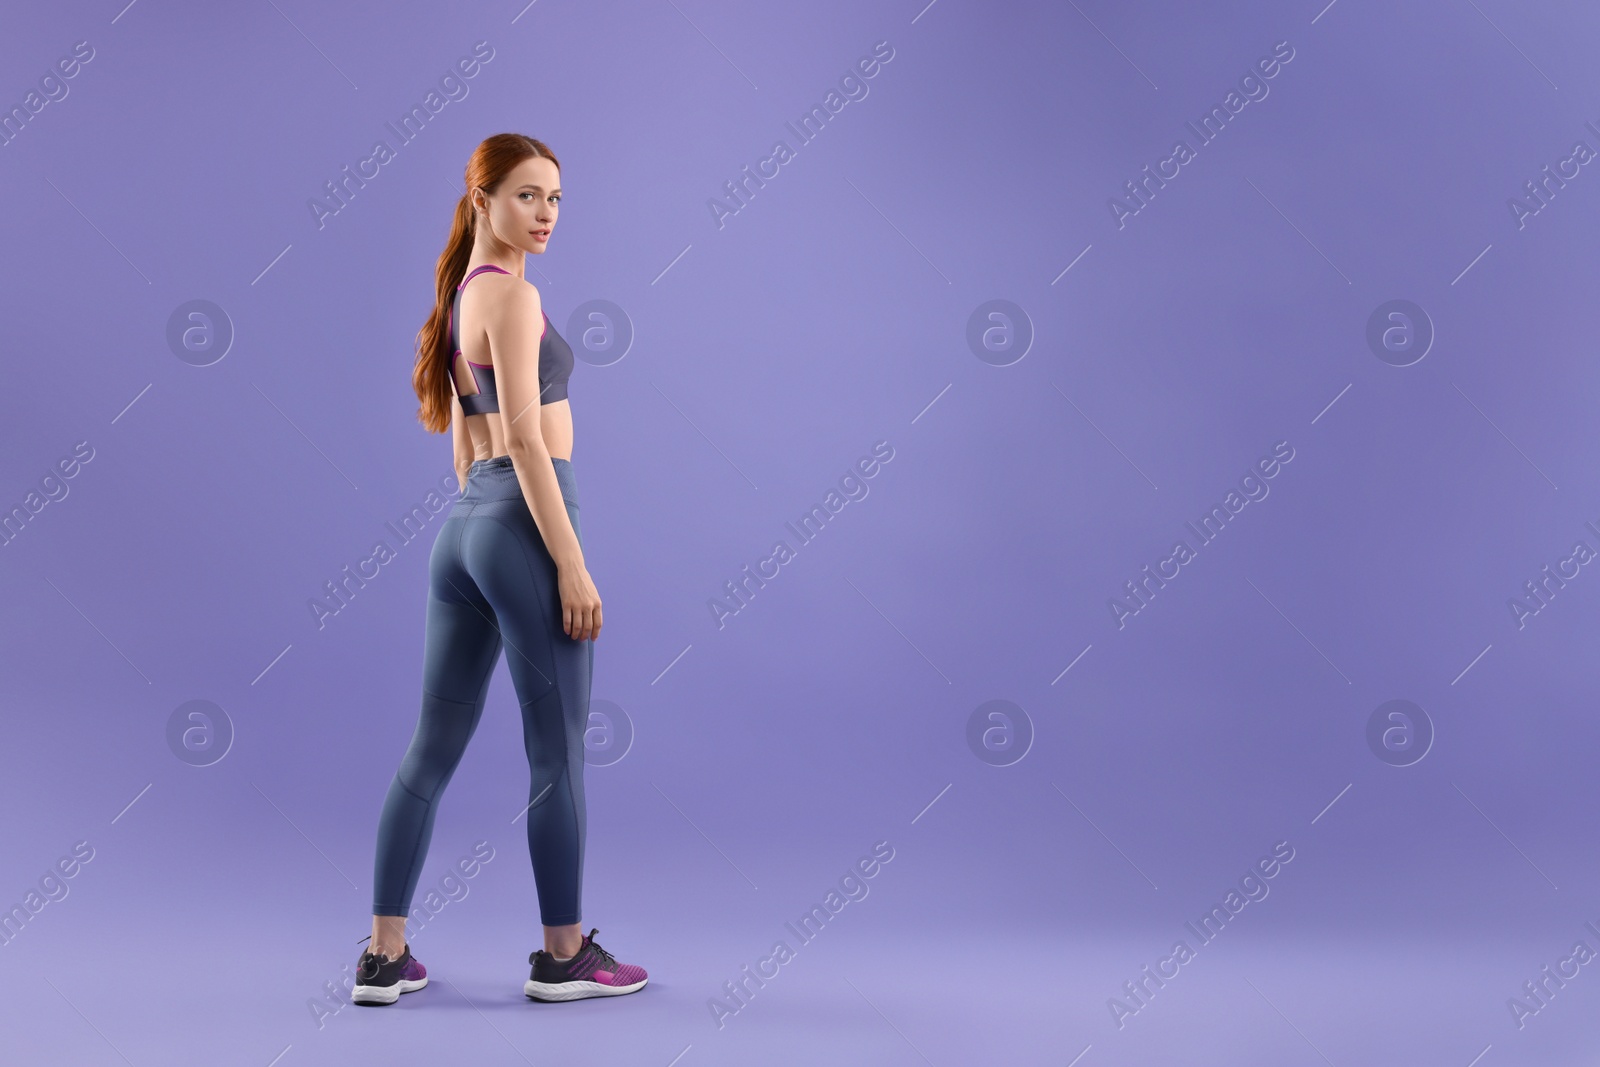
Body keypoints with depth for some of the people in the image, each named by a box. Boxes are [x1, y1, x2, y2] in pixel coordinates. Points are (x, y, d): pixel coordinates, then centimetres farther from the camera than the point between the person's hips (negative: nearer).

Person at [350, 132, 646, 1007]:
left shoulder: (460, 295, 18)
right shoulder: (510, 292, -11)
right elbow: (526, 439, -17)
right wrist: (572, 564, -17)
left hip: (463, 527, 9)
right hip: (525, 525, -9)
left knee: (433, 748, 9)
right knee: (558, 751, 2)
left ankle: (384, 956, 13)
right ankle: (563, 956, 13)